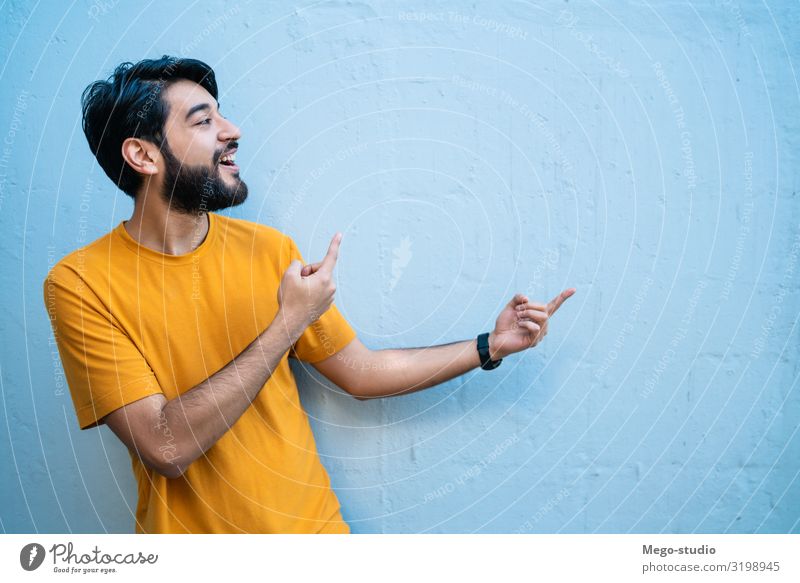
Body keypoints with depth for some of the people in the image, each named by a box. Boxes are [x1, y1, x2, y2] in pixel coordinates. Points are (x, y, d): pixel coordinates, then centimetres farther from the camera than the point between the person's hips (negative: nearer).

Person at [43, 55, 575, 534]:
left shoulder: (267, 248, -4)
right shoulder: (83, 283, -16)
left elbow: (361, 373, 2)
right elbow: (166, 447, -24)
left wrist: (491, 346, -3)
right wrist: (288, 323, -23)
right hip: (188, 527, -3)